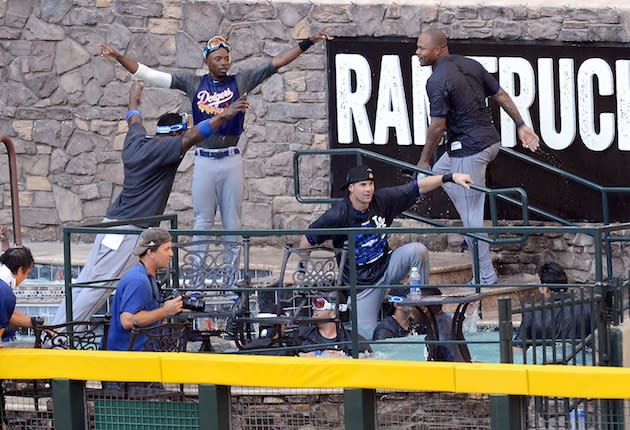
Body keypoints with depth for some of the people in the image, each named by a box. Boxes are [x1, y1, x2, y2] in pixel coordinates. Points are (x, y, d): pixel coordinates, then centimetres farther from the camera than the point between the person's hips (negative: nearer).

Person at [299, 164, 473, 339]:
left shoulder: (382, 200, -6)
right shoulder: (338, 216, -16)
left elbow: (418, 187, -4)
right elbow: (307, 240, -7)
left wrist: (450, 177, -12)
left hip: (387, 267, 3)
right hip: (362, 282, -3)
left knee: (417, 250, -24)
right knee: (368, 335, -11)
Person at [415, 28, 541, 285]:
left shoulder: (437, 81, -17)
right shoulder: (470, 65, 8)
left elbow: (438, 126, -17)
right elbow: (500, 95, 11)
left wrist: (424, 160, -6)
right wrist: (521, 126, 17)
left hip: (469, 149, -9)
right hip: (491, 142, 9)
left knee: (471, 215, -2)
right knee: (440, 172, 30)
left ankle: (486, 276, 2)